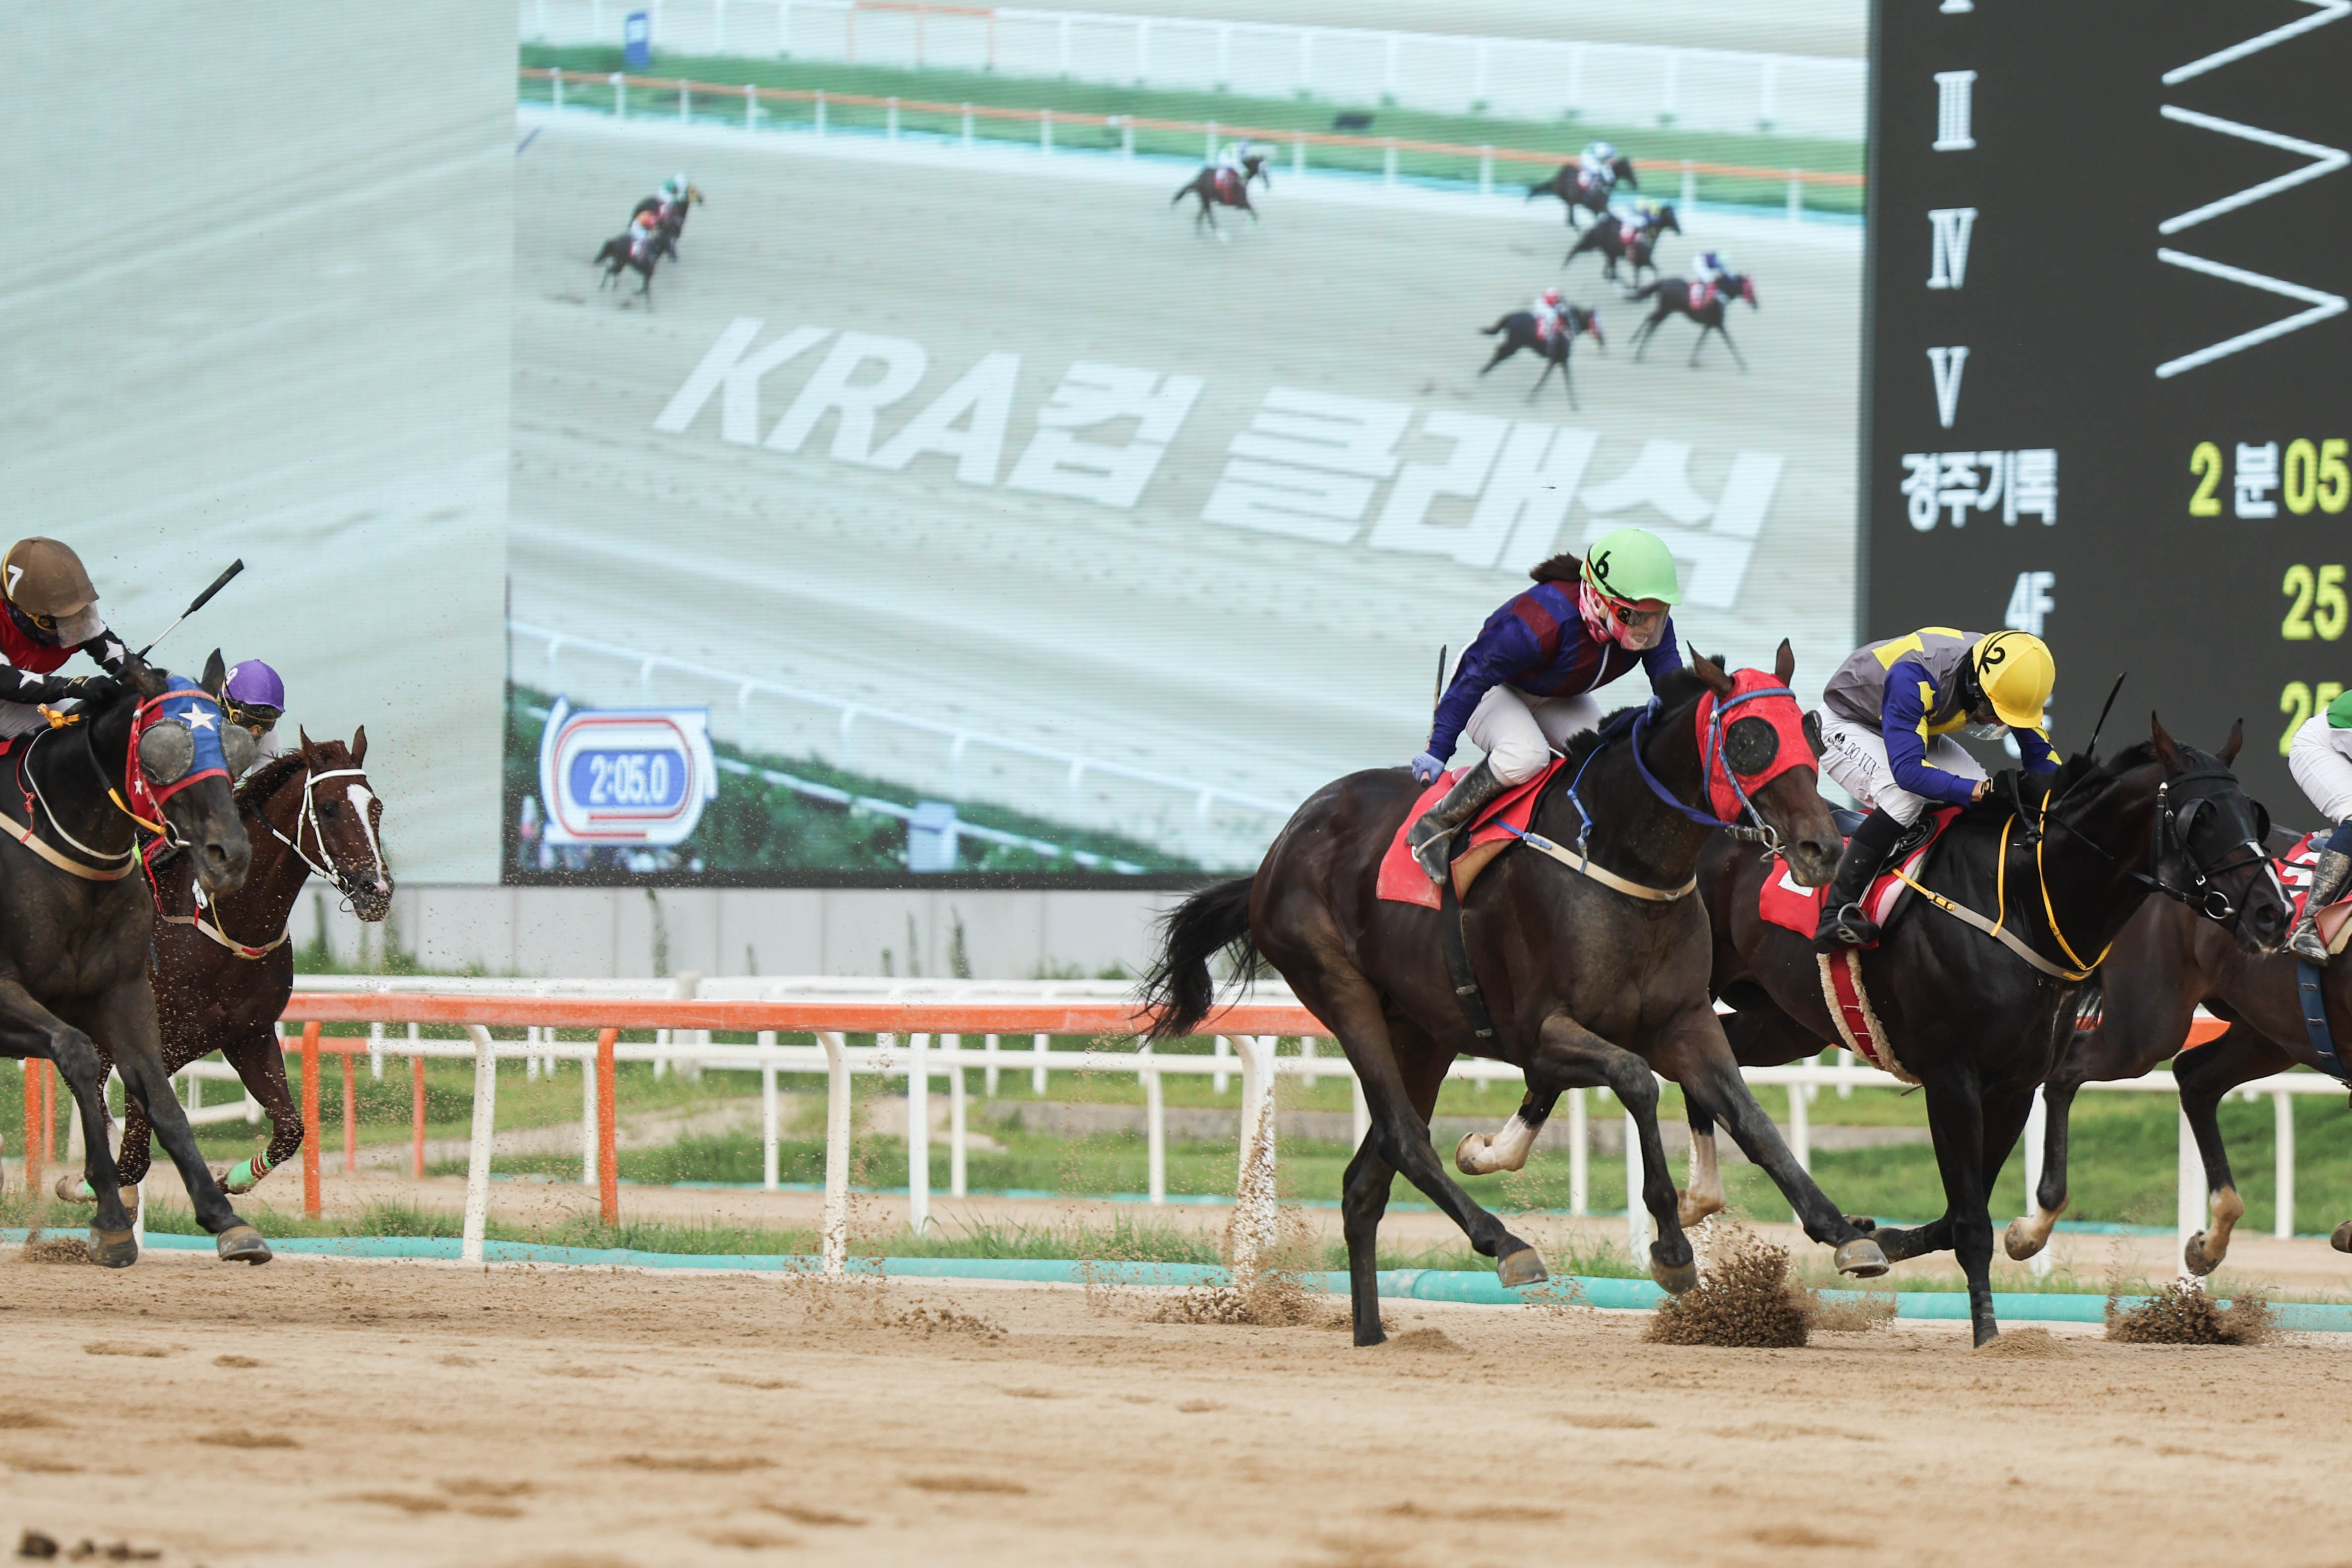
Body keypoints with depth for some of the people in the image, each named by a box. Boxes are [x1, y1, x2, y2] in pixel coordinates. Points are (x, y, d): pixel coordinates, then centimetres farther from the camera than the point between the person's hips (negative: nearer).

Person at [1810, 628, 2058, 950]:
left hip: (1921, 731, 7)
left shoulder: (2004, 678, -20)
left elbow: (2040, 754, -8)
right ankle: (1835, 915, -33)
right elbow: (1908, 770, -47)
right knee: (1904, 796, -33)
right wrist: (1982, 790, -53)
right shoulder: (1914, 678, -42)